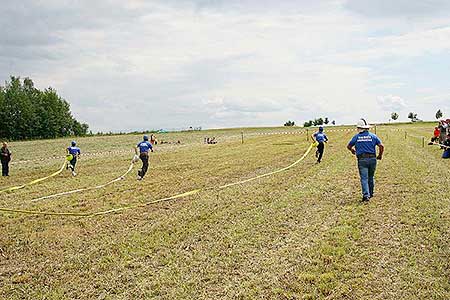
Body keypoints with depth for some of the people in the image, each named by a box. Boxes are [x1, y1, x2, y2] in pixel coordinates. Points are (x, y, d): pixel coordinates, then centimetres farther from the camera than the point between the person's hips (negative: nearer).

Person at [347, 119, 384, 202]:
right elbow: (381, 146, -2)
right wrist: (380, 155, 13)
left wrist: (352, 150, 34)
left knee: (364, 178, -3)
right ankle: (371, 194, 28)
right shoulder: (373, 136, 5)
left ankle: (366, 195, -15)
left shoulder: (356, 137, 2)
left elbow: (349, 146, 13)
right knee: (371, 177, 17)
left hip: (362, 160, -2)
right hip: (372, 159, 2)